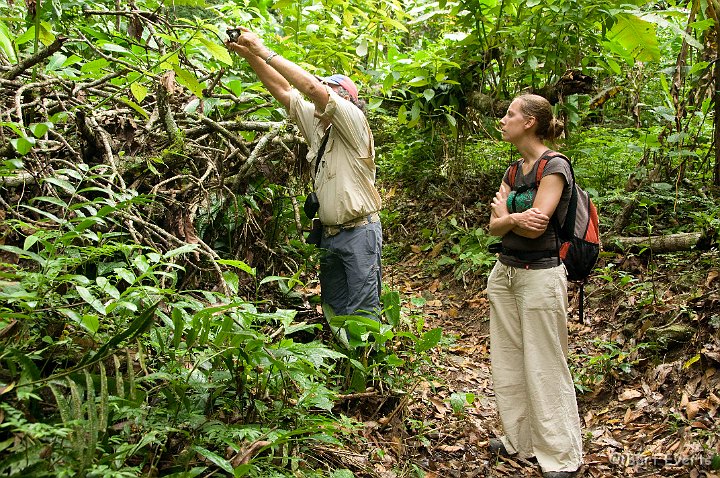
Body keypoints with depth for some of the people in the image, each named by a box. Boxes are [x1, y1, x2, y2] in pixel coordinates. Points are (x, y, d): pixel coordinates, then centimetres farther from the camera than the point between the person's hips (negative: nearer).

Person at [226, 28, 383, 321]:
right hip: (329, 234, 8)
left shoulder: (353, 122, -9)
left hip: (360, 232, -8)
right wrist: (249, 55, -1)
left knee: (362, 314, -7)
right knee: (333, 312, 11)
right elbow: (283, 90, 10)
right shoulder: (316, 124, 12)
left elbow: (312, 87, -21)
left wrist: (265, 52, -18)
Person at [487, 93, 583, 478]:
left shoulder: (555, 167, -12)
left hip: (540, 276, -8)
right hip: (504, 272, 8)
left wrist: (503, 212, -5)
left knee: (544, 367, 1)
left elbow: (536, 225, -20)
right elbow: (494, 227, 2)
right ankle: (519, 439, 30)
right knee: (507, 361, 14)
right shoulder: (513, 171, 11)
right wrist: (513, 219, -17)